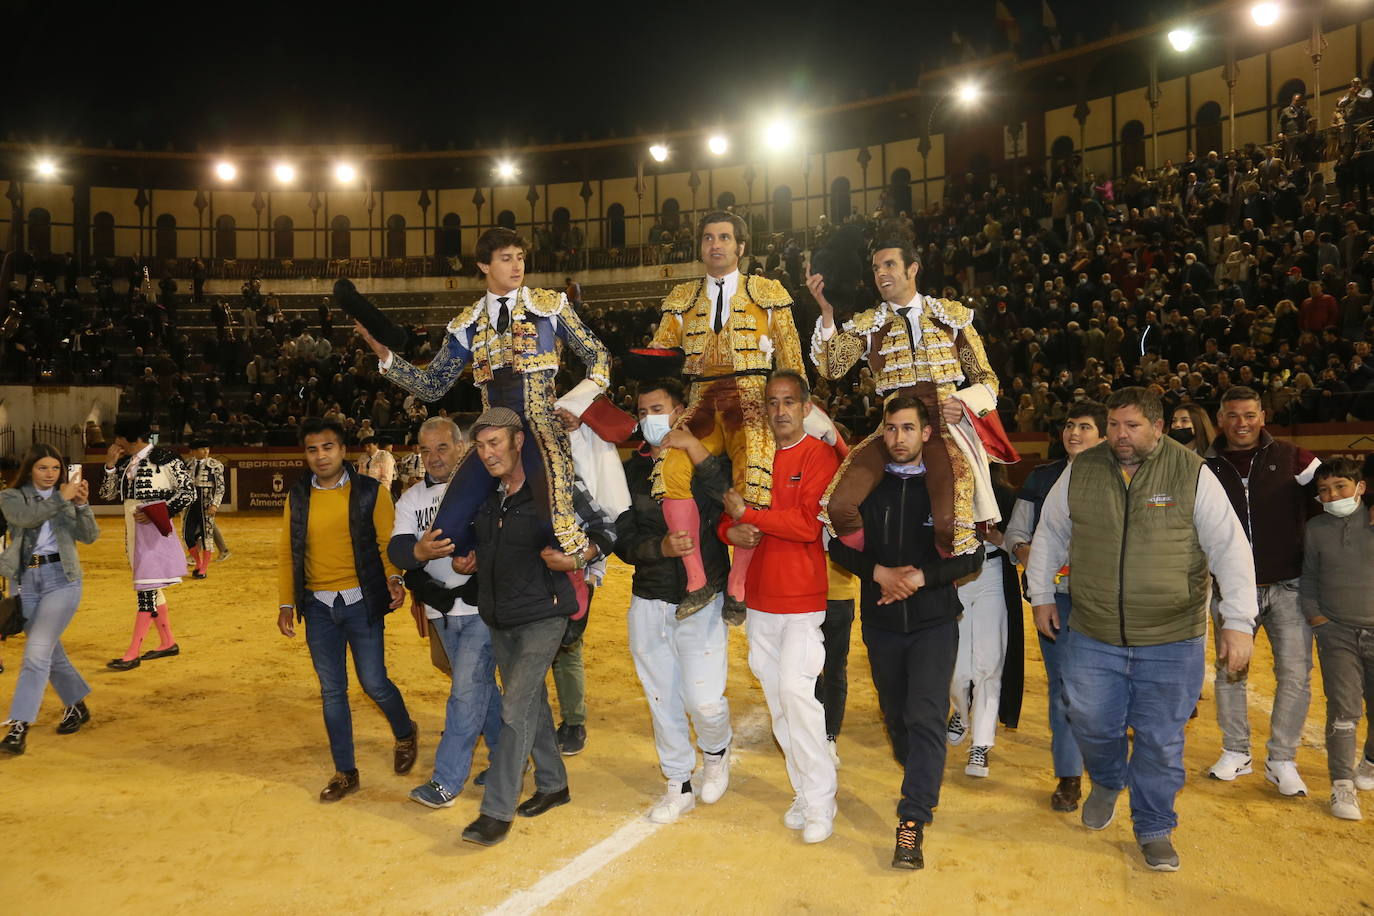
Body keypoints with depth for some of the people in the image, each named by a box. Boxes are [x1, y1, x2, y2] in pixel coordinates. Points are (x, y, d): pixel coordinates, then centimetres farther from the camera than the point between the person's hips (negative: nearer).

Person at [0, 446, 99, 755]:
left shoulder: (68, 495, 6)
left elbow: (89, 536, -4)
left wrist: (82, 504, -17)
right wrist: (60, 499, -21)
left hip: (62, 578, -2)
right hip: (25, 579, 2)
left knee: (37, 652, -12)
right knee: (51, 652, 12)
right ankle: (76, 706, 31)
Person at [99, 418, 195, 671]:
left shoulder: (164, 458, -11)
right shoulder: (126, 462, 11)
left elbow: (189, 492, -11)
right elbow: (107, 493, 12)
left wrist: (156, 514, -18)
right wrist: (110, 465, -1)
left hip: (154, 530, -8)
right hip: (134, 532, 8)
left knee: (146, 589, -8)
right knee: (151, 589, 14)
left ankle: (133, 653, -5)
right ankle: (168, 642, 25)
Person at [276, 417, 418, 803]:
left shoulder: (371, 492, -4)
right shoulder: (296, 498, 6)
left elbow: (388, 543, -4)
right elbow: (287, 554, 10)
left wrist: (395, 578, -22)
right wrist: (286, 603, 4)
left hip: (361, 602, -3)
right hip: (318, 607, 4)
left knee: (374, 683, 0)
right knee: (331, 691, 9)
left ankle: (405, 734, 31)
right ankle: (345, 772, 22)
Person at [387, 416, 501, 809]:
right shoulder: (412, 498, 5)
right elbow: (396, 549, -8)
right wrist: (419, 551, -31)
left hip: (482, 605, -6)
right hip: (442, 610, 6)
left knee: (467, 689, -7)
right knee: (480, 686, 18)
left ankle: (447, 781, 4)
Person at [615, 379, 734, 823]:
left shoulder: (705, 461, -3)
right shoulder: (631, 470, 6)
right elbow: (623, 540, 1)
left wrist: (693, 448, -24)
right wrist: (660, 547, -19)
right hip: (648, 603, 4)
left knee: (704, 699, -8)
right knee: (662, 699, 12)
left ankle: (716, 751, 27)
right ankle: (679, 784, 31)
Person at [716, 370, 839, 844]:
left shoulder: (819, 455, -7)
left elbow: (810, 523, -18)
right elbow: (727, 513, 16)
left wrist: (748, 513, -13)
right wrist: (731, 531, -7)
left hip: (803, 596, -6)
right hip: (759, 596, 6)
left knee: (796, 688, -13)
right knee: (775, 693, 10)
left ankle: (820, 801, 3)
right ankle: (804, 791, 24)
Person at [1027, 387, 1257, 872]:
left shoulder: (1192, 474, -7)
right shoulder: (1080, 471, -1)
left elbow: (1230, 548, -7)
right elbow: (1049, 534, 11)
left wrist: (1238, 621, -11)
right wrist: (1041, 595, 11)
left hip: (1172, 640, -2)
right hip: (1092, 636, 2)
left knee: (1161, 740, 9)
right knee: (1091, 725, 11)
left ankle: (1154, 828, 31)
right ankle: (1106, 782, 44)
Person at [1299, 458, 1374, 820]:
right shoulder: (1316, 529, 3)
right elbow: (1308, 580, 11)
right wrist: (1316, 617, 0)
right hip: (1337, 632, 0)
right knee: (1344, 708, -6)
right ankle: (1342, 784, -1)